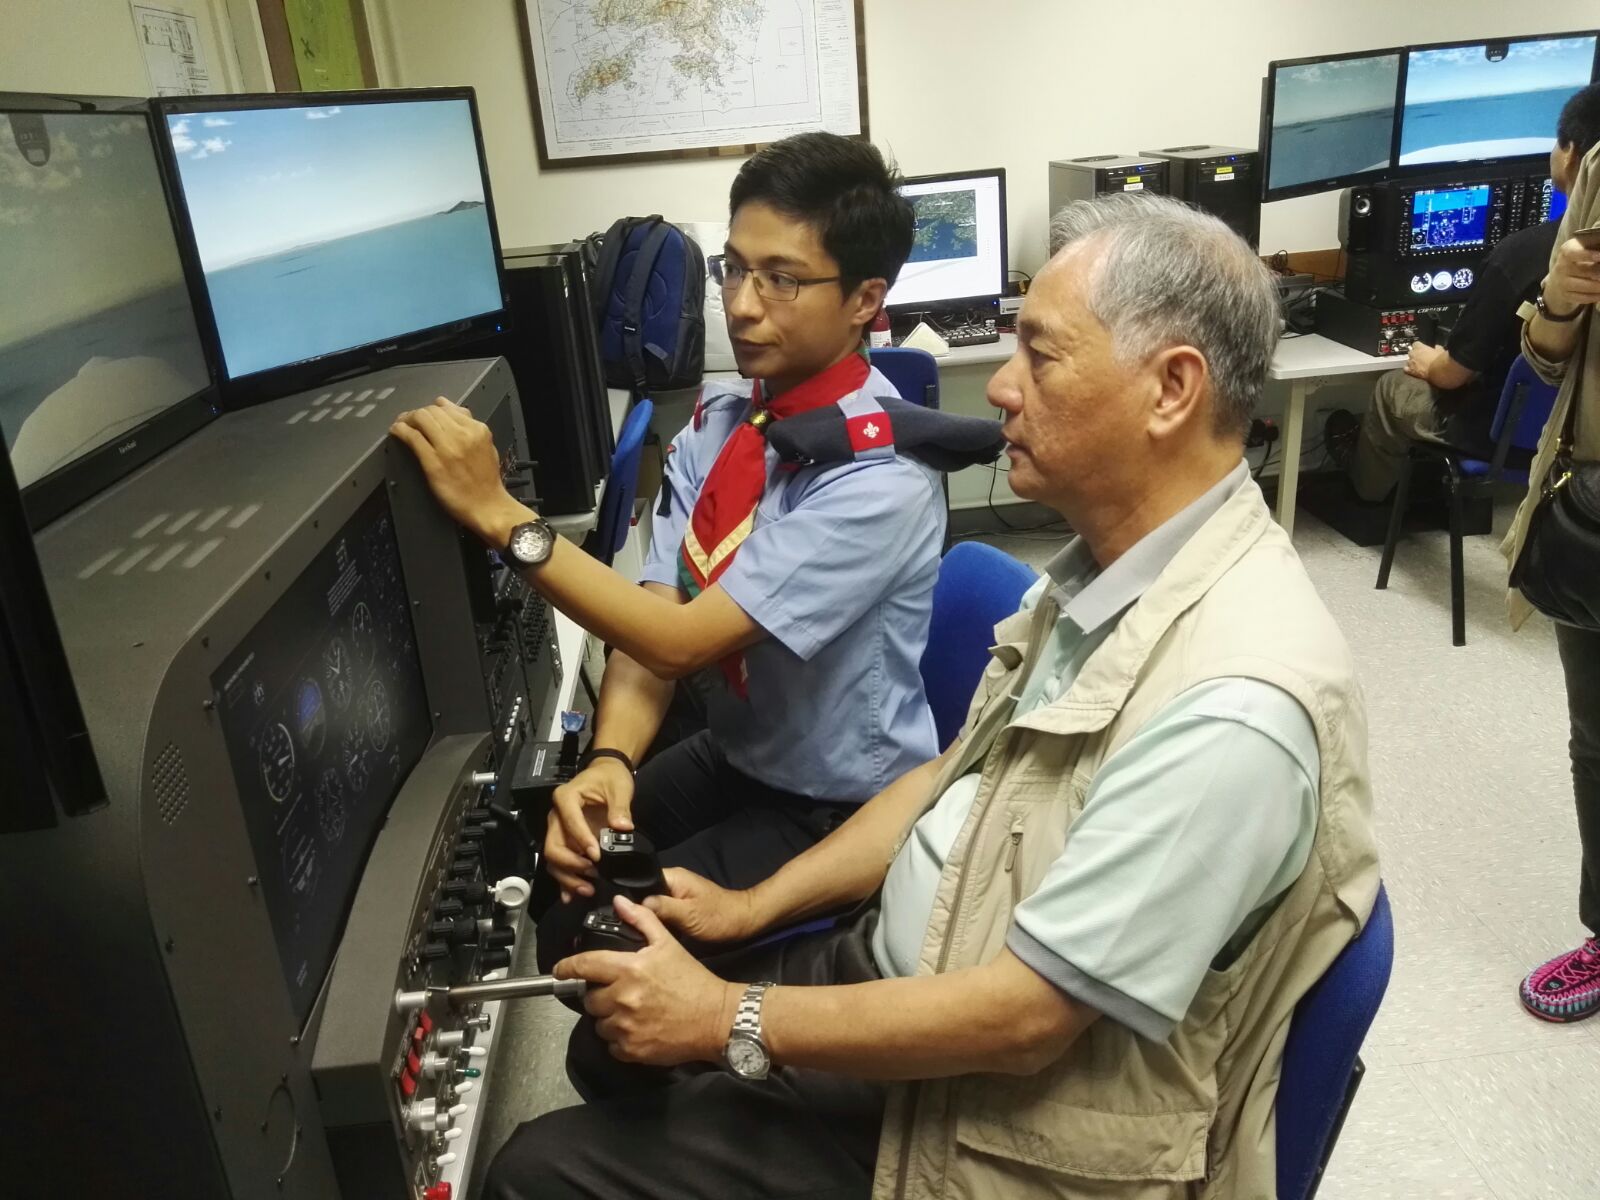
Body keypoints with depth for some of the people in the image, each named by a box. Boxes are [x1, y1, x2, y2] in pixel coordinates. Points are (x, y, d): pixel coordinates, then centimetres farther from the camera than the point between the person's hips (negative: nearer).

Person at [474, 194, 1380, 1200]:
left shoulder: (1234, 702, -32)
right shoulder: (1107, 566, -1)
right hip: (901, 970, 8)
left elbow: (1022, 1018, -28)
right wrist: (753, 905, 4)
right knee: (621, 1040, 17)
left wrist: (733, 1020, -18)